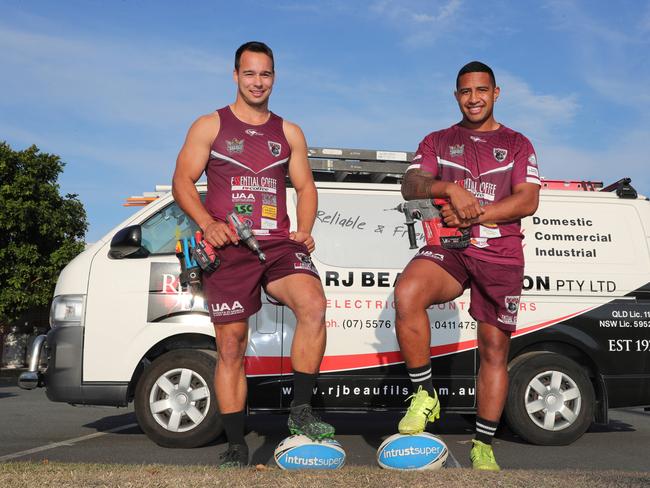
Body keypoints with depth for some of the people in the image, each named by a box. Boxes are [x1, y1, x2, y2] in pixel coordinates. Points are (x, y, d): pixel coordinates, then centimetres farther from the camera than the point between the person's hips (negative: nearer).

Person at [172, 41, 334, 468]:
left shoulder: (289, 133, 17)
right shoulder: (210, 126, 9)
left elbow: (305, 186, 16)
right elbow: (182, 181, 3)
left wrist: (304, 230, -2)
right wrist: (209, 224, -14)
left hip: (279, 244, 2)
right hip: (229, 248, -1)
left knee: (314, 305, -27)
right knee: (231, 347, 1)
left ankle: (301, 410, -12)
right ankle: (236, 446, 12)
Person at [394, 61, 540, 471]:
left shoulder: (517, 144, 14)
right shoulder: (438, 142, 17)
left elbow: (528, 200, 0)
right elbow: (410, 185, 0)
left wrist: (473, 215, -15)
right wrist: (449, 188, -21)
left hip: (501, 256, 1)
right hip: (448, 249, 0)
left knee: (494, 349, 1)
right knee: (407, 293, -31)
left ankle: (483, 446, 16)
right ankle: (425, 395, -14)